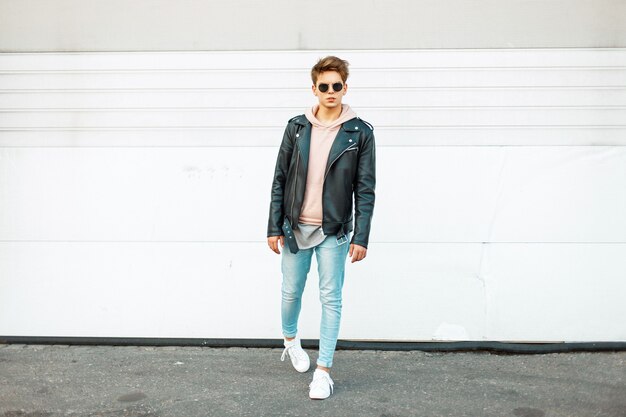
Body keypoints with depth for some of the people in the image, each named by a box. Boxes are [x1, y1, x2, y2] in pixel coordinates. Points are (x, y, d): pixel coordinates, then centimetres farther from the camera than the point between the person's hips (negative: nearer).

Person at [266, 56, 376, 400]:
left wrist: (361, 237, -8)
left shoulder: (360, 133, -3)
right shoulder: (297, 127, 2)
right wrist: (274, 227, 0)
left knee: (330, 299, 2)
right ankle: (291, 339, 44)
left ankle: (323, 371, 13)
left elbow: (365, 189, -3)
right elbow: (280, 180, 4)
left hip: (334, 230, -2)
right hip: (295, 228, 2)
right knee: (291, 293, 13)